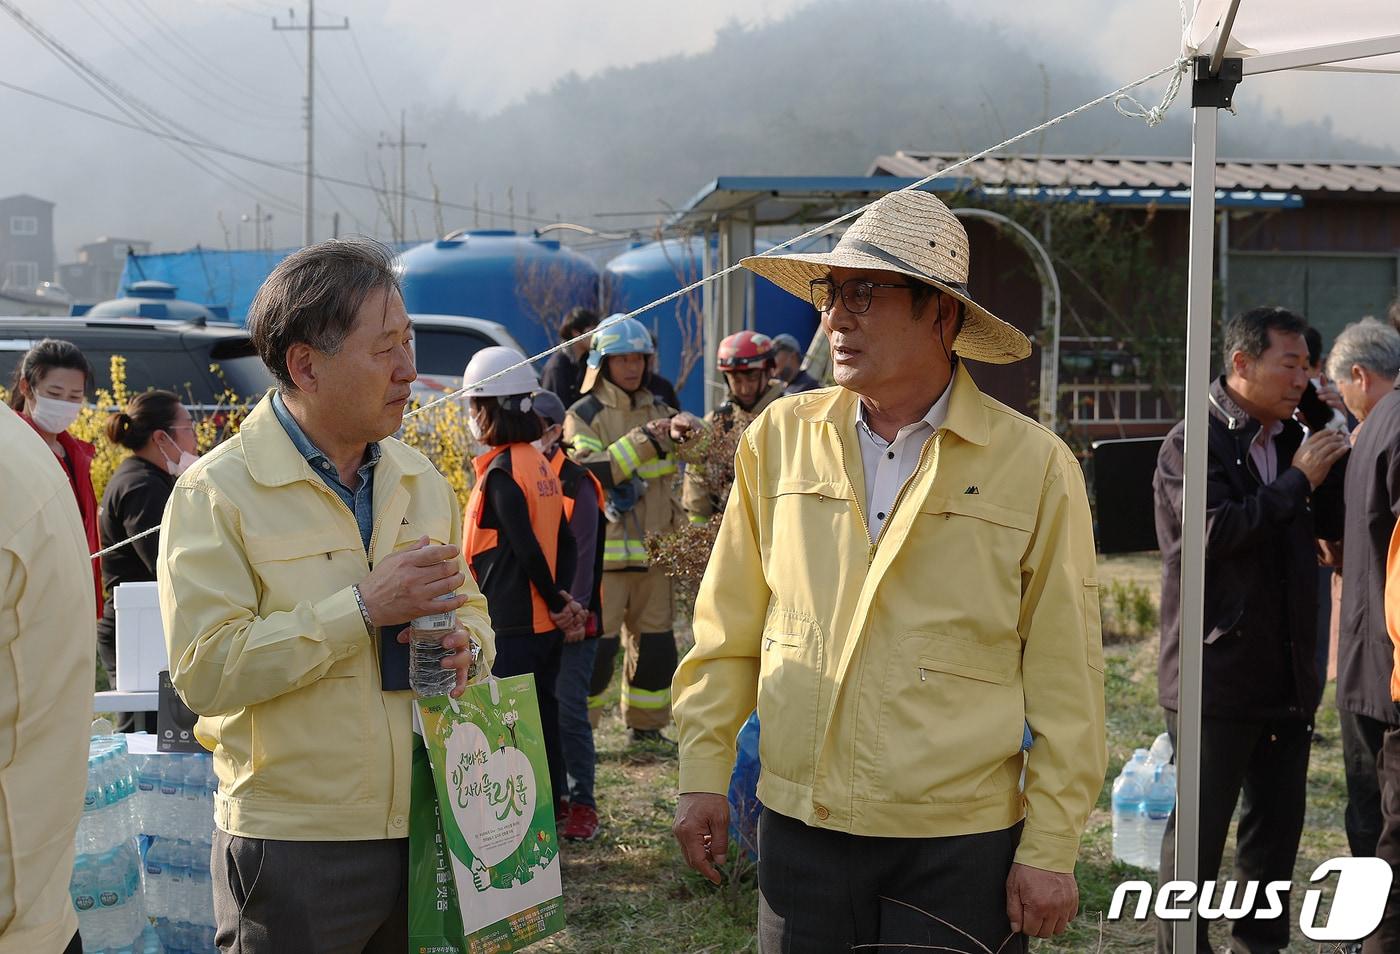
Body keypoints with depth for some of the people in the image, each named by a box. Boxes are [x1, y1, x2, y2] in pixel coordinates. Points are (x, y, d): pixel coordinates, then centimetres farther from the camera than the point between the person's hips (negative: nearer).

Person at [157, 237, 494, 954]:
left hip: (427, 830, 5)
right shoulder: (216, 492, -9)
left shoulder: (421, 480, 11)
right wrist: (363, 608, -21)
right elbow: (204, 670, -18)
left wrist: (467, 647, -4)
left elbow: (468, 609, 20)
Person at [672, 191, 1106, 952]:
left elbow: (1065, 680, -3)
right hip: (800, 831, 3)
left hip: (962, 846, -2)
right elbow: (729, 629, 9)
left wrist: (1050, 850, -5)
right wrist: (704, 772, 6)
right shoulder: (780, 438, 3)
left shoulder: (1035, 466, -5)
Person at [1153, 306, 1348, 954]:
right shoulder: (1193, 443, -9)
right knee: (1199, 828, 1)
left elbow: (1332, 526, 12)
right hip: (1217, 675, -7)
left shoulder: (1290, 440, 11)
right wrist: (1297, 480, -15)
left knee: (1277, 825, 16)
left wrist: (1334, 463, -4)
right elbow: (1214, 531, -23)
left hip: (1287, 676, 7)